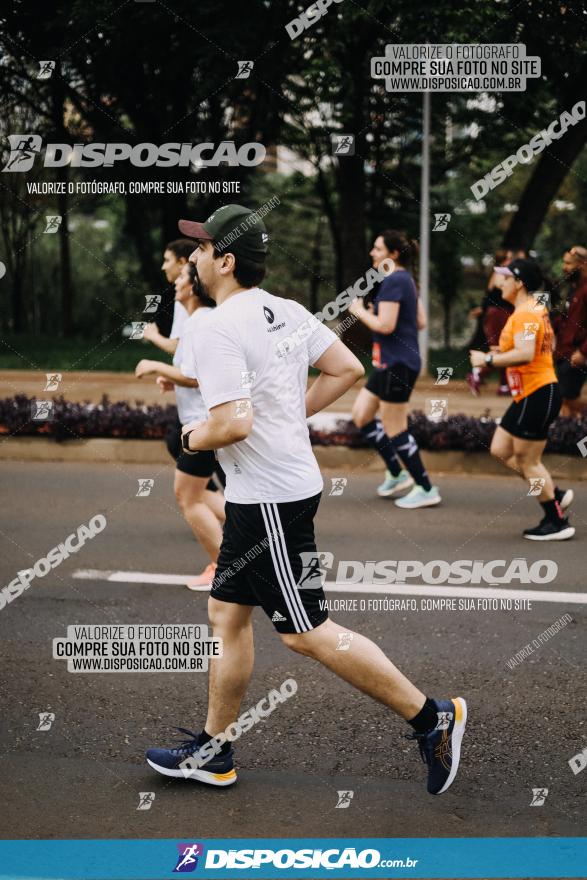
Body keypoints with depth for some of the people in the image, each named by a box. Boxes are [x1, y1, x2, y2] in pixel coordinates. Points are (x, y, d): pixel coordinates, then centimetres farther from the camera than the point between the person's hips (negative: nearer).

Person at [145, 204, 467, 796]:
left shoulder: (219, 332, -20)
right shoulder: (286, 311, 7)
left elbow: (235, 424, -28)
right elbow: (347, 370, 13)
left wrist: (193, 438, -8)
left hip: (269, 498, -10)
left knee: (306, 632, -4)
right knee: (226, 614, 15)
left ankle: (431, 717, 1)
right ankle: (213, 752, 23)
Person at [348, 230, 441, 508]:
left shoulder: (393, 282, -17)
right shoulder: (406, 280, 13)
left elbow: (385, 326, -24)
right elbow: (420, 322, 17)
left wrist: (359, 311, -8)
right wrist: (376, 314, 16)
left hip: (397, 365, -11)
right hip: (391, 363, 11)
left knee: (395, 431, -3)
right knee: (361, 415, 15)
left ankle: (426, 490, 6)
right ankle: (397, 473, 21)